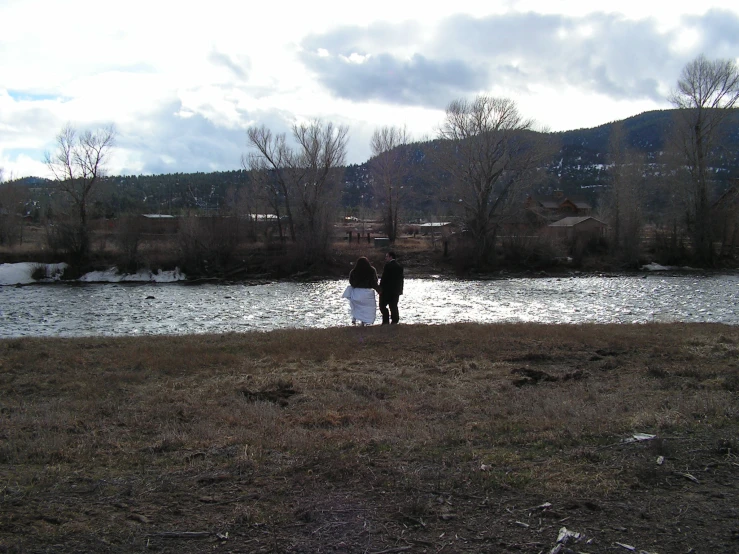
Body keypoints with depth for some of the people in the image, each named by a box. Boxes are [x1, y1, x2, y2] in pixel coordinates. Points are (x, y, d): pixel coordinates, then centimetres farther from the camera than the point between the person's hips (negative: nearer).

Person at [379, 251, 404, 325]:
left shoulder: (388, 265, -12)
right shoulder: (400, 266, 10)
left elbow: (383, 278, -14)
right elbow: (401, 279, 13)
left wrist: (380, 288, -10)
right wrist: (400, 289, 17)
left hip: (387, 290, -6)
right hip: (396, 290, 7)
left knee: (383, 305, 1)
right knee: (394, 306, 9)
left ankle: (386, 320, -8)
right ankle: (395, 321, 6)